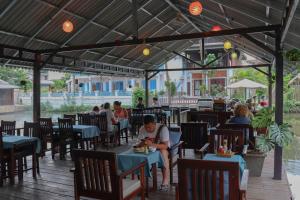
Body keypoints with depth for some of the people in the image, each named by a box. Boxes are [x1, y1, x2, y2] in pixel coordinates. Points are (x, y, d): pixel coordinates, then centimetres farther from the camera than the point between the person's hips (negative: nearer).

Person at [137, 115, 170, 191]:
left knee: (163, 152, -37)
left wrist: (152, 144, -47)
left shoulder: (163, 128, -25)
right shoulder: (142, 129, -12)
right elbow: (140, 144, -10)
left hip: (162, 148, -4)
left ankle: (165, 182, -31)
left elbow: (165, 146, -31)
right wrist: (144, 143, -34)